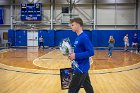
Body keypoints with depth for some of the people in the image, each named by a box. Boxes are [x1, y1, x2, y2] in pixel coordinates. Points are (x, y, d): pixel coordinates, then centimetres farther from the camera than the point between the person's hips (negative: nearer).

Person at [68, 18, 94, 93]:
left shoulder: (84, 37, -19)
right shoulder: (78, 37, 10)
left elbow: (91, 52, -23)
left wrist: (75, 56, -25)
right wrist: (72, 55, 3)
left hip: (81, 68, -9)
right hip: (81, 67, 9)